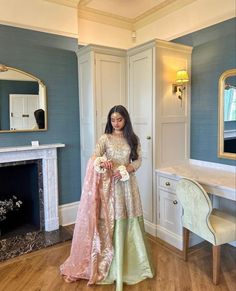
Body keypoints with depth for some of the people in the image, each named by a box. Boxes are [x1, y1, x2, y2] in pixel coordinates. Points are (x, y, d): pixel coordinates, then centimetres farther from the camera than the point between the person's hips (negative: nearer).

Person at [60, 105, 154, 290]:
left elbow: (138, 161, 2)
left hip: (127, 183, 2)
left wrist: (125, 169, -16)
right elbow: (94, 157, -12)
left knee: (130, 222, 8)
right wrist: (102, 162, -35)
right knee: (110, 224, 2)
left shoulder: (133, 139, 5)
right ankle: (111, 265, 19)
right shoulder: (105, 138, -1)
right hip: (109, 184, -2)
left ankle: (131, 262, 28)